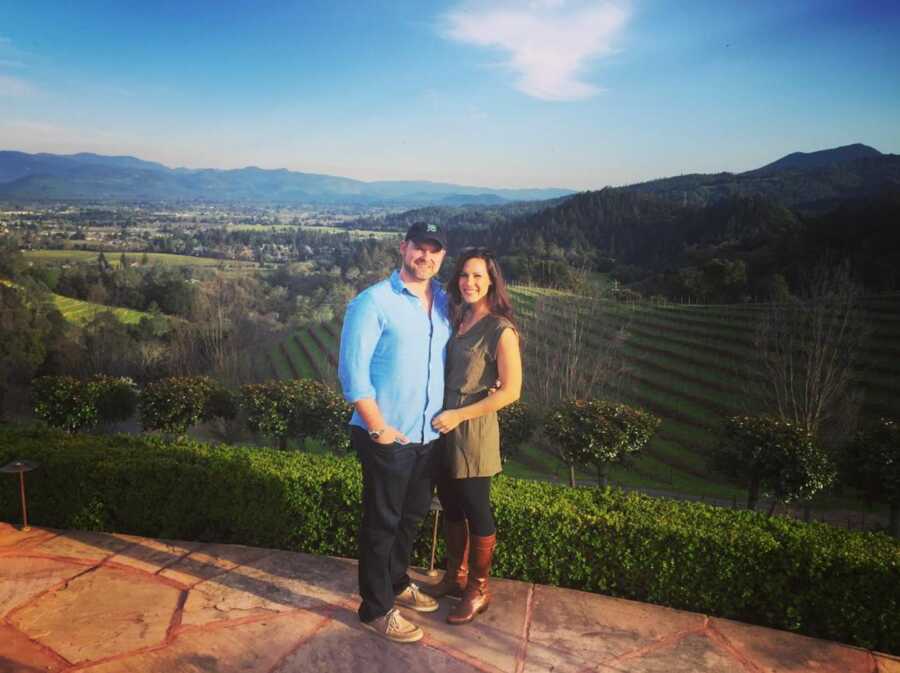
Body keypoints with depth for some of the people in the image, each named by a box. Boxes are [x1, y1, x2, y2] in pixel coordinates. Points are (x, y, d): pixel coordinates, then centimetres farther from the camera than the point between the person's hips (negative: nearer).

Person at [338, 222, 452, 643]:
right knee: (382, 523, 8)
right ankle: (377, 609, 26)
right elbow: (352, 371, -17)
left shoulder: (445, 302, 6)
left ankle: (396, 582, 44)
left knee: (413, 516, 22)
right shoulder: (373, 303, -13)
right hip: (388, 438, -6)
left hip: (429, 435, 7)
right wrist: (379, 429, -16)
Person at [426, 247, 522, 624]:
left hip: (473, 431, -7)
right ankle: (455, 577, 37)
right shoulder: (456, 320, 7)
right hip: (444, 428, 7)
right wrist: (441, 413, 3)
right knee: (451, 507, 18)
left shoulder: (500, 330, -14)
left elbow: (510, 391, -16)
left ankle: (478, 591, 26)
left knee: (477, 512, 8)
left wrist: (458, 415, -16)